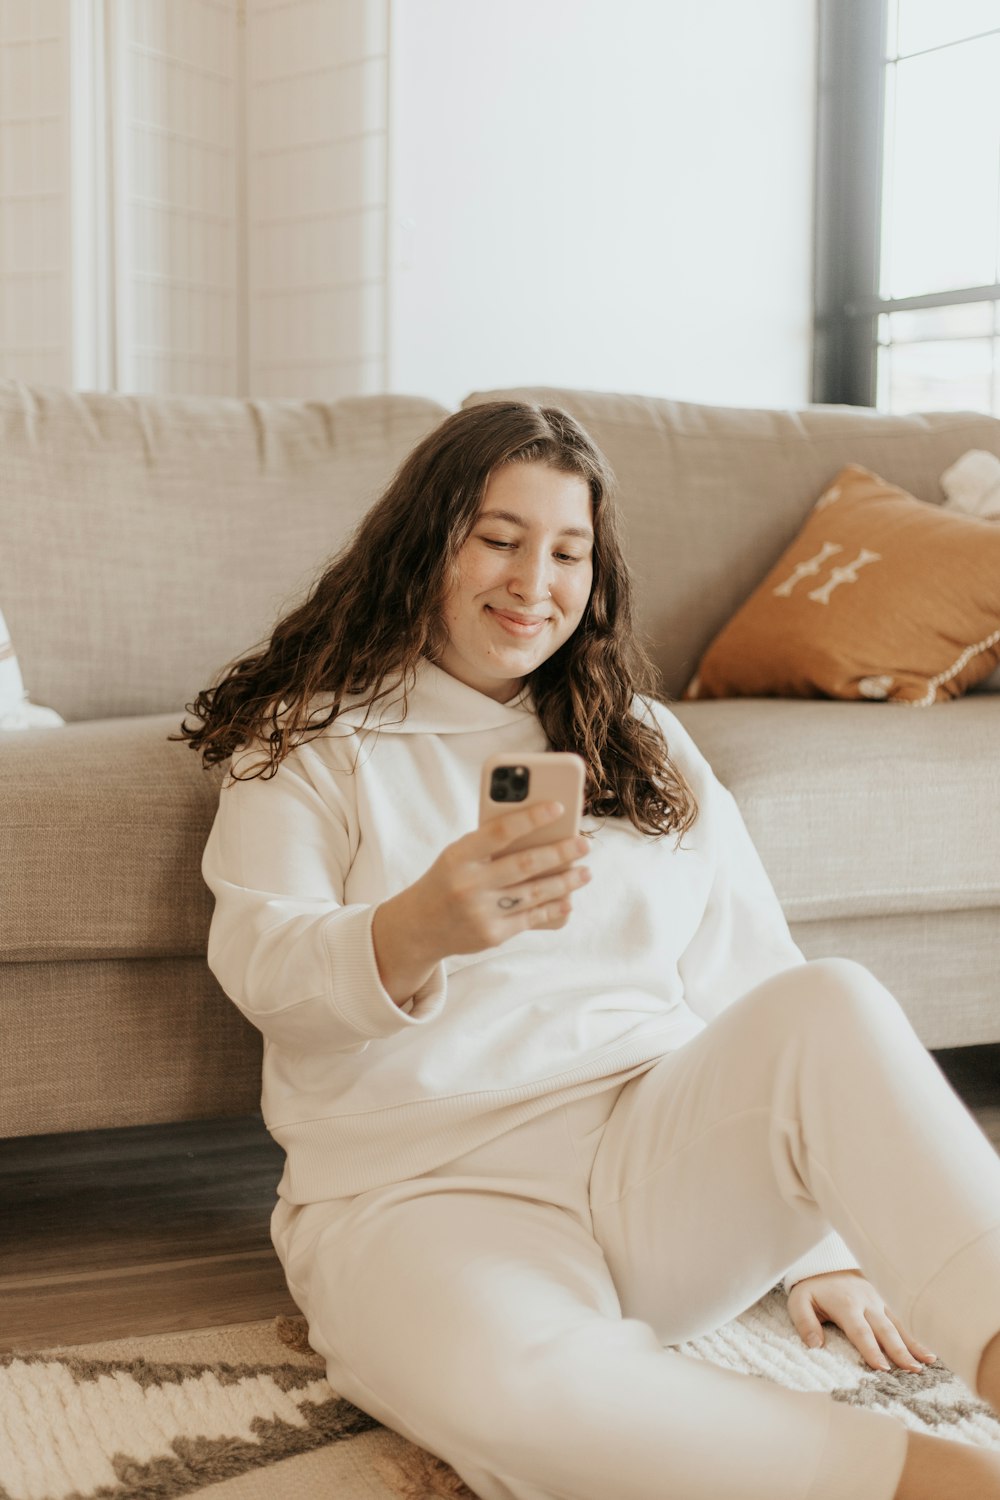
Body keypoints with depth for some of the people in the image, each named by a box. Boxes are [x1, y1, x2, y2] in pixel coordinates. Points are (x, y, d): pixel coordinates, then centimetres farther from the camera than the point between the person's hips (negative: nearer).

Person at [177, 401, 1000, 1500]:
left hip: (660, 1157, 3)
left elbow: (753, 977, 15)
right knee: (507, 1385, -38)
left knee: (832, 1007, -29)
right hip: (422, 1190, -2)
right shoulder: (309, 740, 10)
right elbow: (261, 969, -5)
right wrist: (417, 933, -29)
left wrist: (822, 1240, 6)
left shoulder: (647, 745, 21)